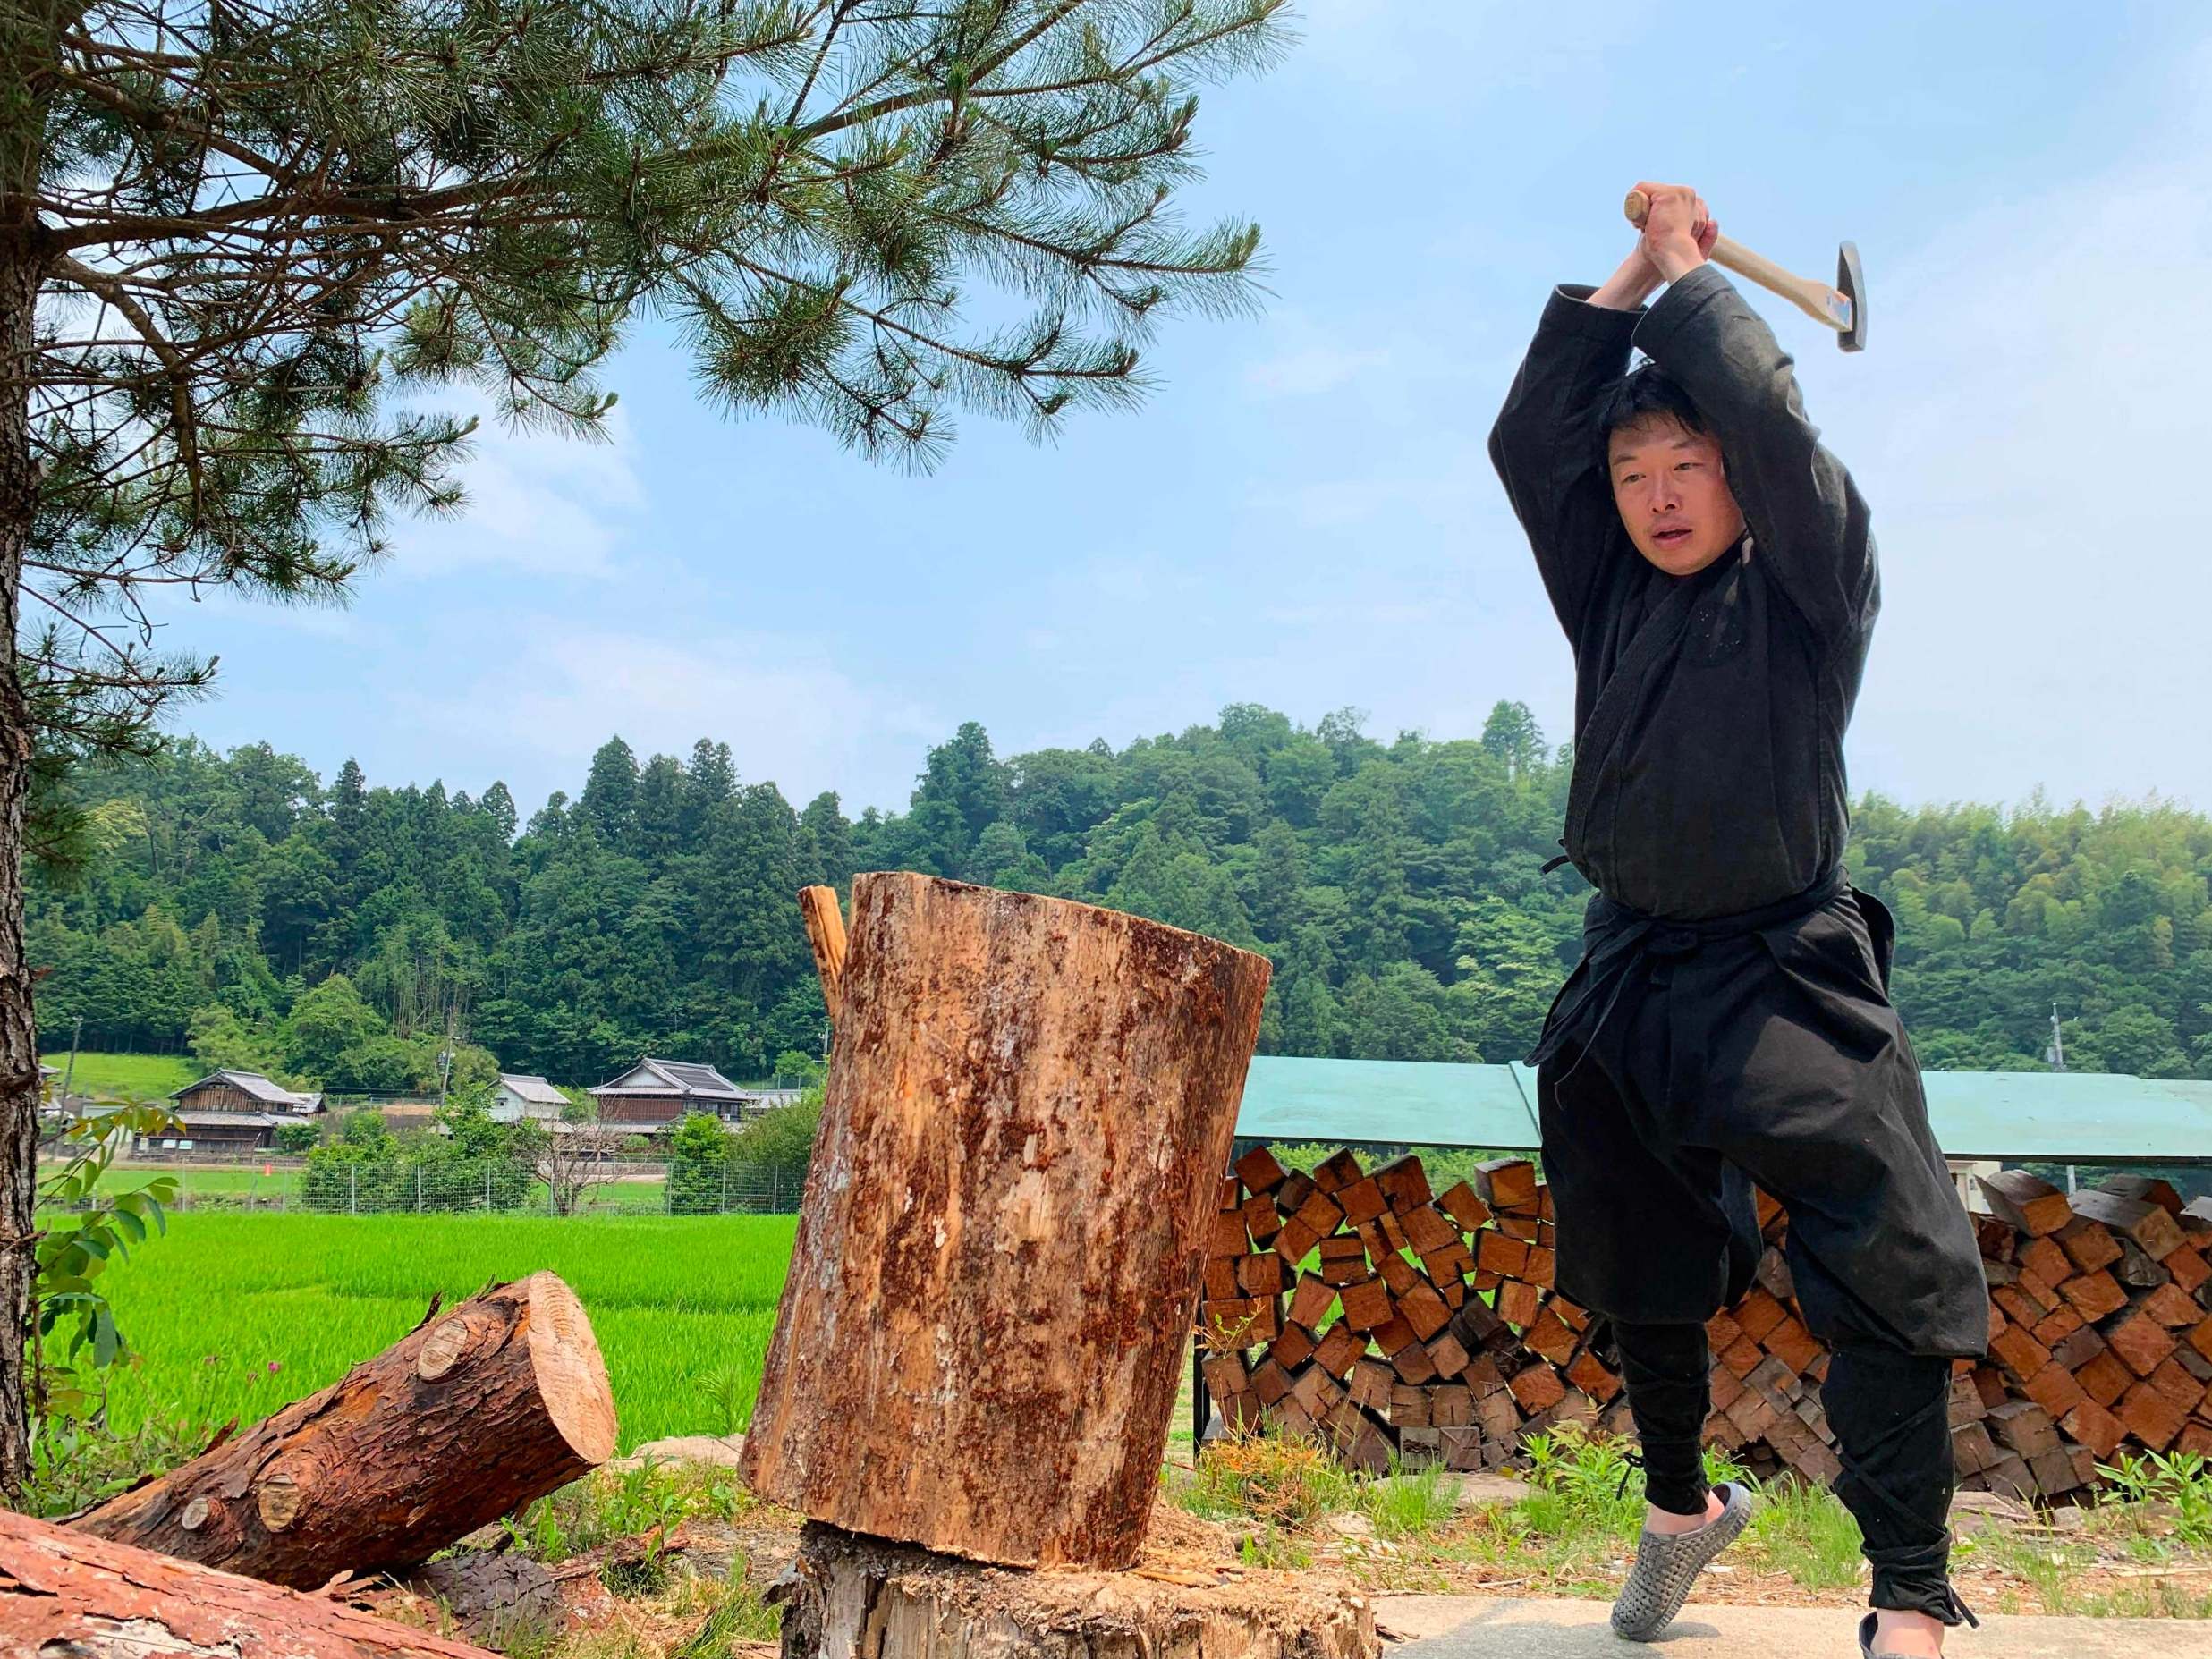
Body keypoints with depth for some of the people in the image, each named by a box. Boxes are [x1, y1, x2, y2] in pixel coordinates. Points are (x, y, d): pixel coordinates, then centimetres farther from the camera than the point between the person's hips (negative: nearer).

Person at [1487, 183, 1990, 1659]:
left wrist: (1690, 270, 0)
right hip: (1628, 980, 5)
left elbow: (1762, 403, -15)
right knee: (1641, 1281, 17)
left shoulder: (1807, 581, -3)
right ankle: (1682, 1507, 39)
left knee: (1887, 1287, -14)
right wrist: (1629, 278, 4)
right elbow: (1528, 439, 3)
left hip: (1785, 978, -5)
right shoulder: (1611, 595, 9)